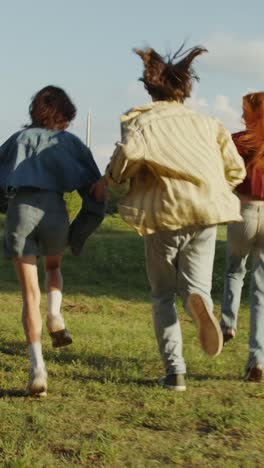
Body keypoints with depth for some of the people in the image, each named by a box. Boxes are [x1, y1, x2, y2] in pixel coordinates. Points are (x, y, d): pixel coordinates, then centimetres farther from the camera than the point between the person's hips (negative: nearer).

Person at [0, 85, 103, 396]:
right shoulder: (70, 142, 16)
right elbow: (95, 187, 11)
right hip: (54, 208, 0)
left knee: (29, 293, 2)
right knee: (53, 266, 32)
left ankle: (37, 367, -11)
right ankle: (55, 316, 4)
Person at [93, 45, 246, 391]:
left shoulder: (142, 119, 4)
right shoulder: (206, 123, 14)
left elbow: (130, 151, -18)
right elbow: (235, 170, 11)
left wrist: (109, 179, 0)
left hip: (164, 215, -2)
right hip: (205, 214, 2)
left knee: (163, 296, 13)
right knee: (195, 286, 11)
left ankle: (174, 371, 2)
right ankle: (199, 299, -28)